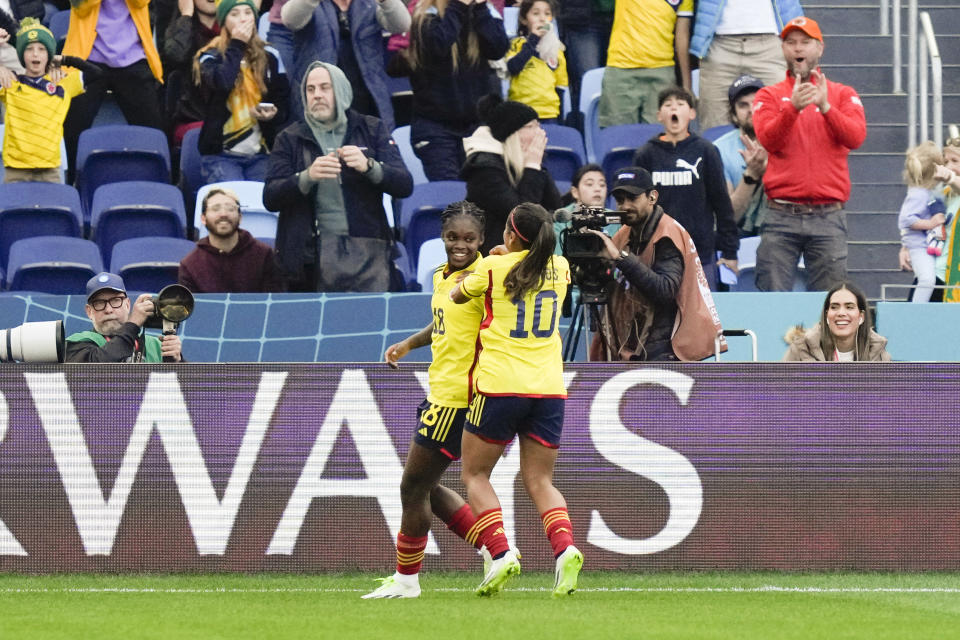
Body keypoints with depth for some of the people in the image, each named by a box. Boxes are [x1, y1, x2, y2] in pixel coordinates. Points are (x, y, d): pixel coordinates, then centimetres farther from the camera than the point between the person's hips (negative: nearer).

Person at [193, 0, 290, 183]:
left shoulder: (269, 59, 13)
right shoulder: (211, 57, 5)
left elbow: (284, 106, 14)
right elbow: (222, 82, -18)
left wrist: (272, 115, -9)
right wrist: (237, 45, -7)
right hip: (220, 153, -3)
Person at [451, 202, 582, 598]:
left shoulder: (493, 267, -2)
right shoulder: (560, 268, 9)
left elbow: (457, 296, 17)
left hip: (501, 386, -4)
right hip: (549, 387, 4)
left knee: (474, 474, 9)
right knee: (539, 480, 9)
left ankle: (500, 553, -9)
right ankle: (564, 548, -16)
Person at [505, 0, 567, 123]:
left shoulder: (555, 48, 13)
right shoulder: (517, 44, 4)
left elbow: (561, 85, 15)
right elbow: (513, 68, -15)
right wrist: (533, 41, -11)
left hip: (549, 113, 3)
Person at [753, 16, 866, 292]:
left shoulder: (843, 95, 12)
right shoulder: (770, 96, 11)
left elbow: (855, 137, -6)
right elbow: (768, 140, -6)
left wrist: (825, 106, -22)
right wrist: (793, 107, -22)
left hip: (828, 217, 0)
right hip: (780, 217, 0)